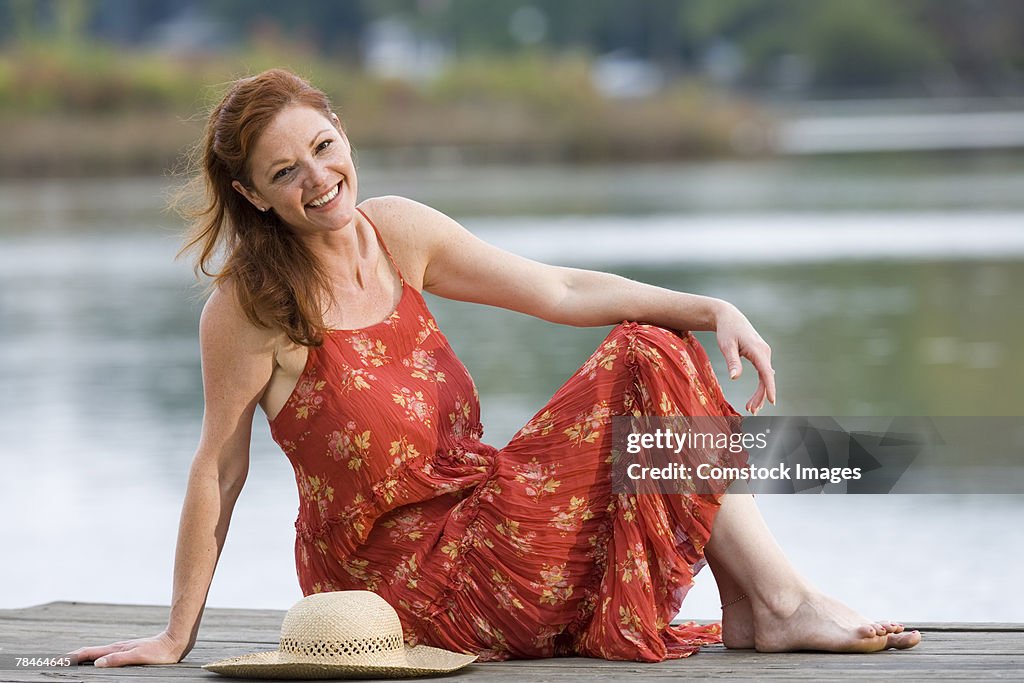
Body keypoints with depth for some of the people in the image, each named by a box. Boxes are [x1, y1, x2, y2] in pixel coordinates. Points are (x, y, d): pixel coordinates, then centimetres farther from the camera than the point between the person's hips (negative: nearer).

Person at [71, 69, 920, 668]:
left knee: (651, 354, -6)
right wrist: (176, 638, -8)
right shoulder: (251, 307, -17)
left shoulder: (395, 231, 1)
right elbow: (219, 470, -12)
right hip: (405, 580, -7)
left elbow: (564, 291, 3)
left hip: (474, 516, 7)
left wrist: (713, 311, -7)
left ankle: (767, 603, -5)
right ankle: (780, 607, -6)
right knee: (651, 374, -13)